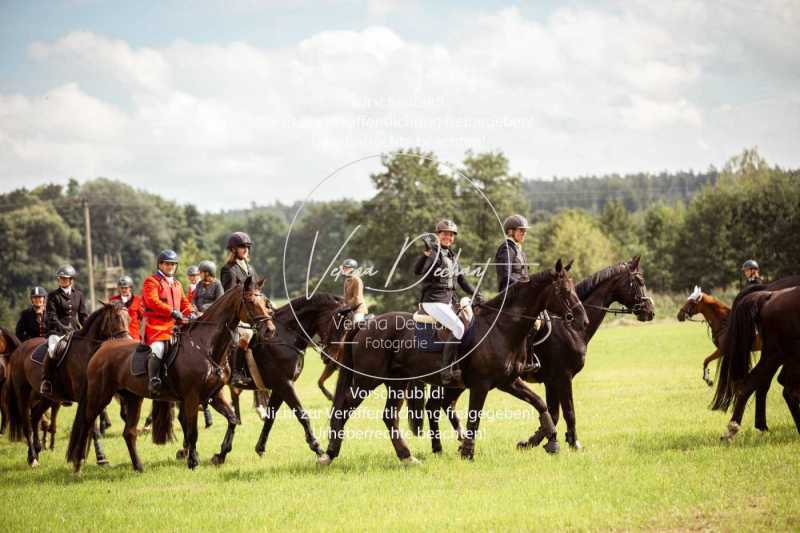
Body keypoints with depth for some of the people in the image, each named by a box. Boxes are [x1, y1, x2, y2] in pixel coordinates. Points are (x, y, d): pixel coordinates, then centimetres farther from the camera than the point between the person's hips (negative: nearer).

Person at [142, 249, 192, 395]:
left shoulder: (177, 284, 24)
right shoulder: (152, 281, -1)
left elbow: (184, 303, 28)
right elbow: (152, 301, -15)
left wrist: (190, 314, 6)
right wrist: (172, 311, -20)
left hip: (175, 324, 8)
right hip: (156, 324, -8)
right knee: (158, 349, -28)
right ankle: (153, 380, -23)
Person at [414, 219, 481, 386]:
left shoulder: (451, 255, 16)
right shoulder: (433, 252, -8)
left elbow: (460, 279, 25)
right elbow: (418, 271, -25)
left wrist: (475, 295, 17)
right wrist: (426, 253, -39)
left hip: (449, 301, 9)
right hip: (433, 301, -9)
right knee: (458, 327, -24)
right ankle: (447, 373, -24)